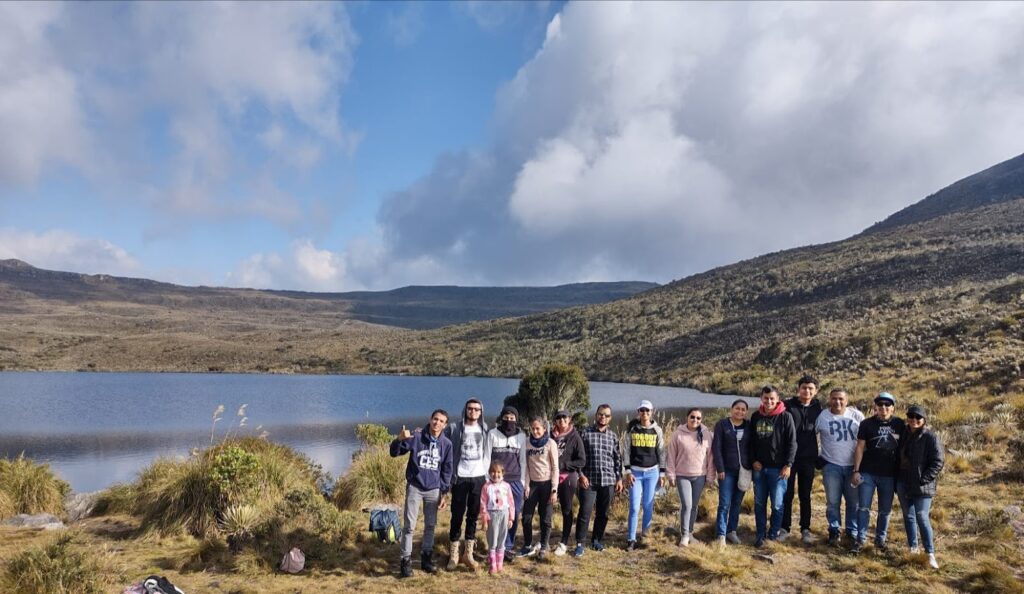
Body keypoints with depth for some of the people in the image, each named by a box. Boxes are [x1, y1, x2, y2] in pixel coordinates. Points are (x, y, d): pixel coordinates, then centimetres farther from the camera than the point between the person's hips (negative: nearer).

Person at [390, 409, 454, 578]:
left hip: (434, 490, 3)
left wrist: (444, 493, 1)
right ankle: (406, 560, 8)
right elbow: (394, 453, -10)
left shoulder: (446, 444, -1)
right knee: (409, 525, -1)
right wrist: (400, 439, -32)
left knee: (430, 525, 10)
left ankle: (426, 558, 23)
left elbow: (447, 470, 5)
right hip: (414, 487, -3)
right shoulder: (416, 437, -10)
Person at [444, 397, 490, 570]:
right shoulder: (453, 427, -3)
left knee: (473, 515, 9)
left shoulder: (485, 429, 5)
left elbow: (488, 453, 10)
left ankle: (468, 553, 19)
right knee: (457, 515, 2)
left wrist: (486, 473, 4)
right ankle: (454, 555, 13)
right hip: (460, 477, -2)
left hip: (479, 477, 3)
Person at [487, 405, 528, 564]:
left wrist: (522, 482, 7)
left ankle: (508, 547, 15)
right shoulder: (492, 434, 0)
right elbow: (486, 458, 2)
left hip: (515, 481, 2)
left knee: (514, 515, 2)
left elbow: (522, 460, 9)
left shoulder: (521, 436, 5)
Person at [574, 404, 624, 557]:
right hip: (588, 480, -3)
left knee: (603, 513, 10)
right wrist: (581, 475, -8)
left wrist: (619, 478, 6)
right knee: (585, 513, -5)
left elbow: (618, 459, 11)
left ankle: (597, 540, 26)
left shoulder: (613, 436, 8)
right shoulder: (585, 433, -1)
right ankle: (580, 543, 6)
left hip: (608, 481, 3)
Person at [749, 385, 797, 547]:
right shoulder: (755, 417, 6)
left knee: (777, 504, 1)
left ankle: (774, 533, 18)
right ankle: (760, 535, 19)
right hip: (759, 467, 4)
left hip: (778, 468, -4)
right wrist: (753, 460, 1)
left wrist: (788, 464, -11)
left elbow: (792, 443, -6)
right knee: (759, 503, 9)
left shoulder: (785, 417, -6)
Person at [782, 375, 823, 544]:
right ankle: (785, 528, 14)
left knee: (805, 495, 10)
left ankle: (805, 529, 19)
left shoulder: (818, 408, 4)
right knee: (787, 493, 4)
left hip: (808, 458, 2)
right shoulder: (788, 406, -4)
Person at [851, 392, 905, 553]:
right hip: (867, 473, -2)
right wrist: (856, 470, -6)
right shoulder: (867, 424, -2)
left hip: (889, 475, 2)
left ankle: (880, 539, 23)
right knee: (863, 507, -1)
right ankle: (860, 539, 6)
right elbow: (860, 448, -1)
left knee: (885, 509, 11)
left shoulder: (899, 425, 2)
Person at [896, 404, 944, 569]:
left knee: (922, 517, -9)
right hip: (903, 484, 6)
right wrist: (897, 478, 10)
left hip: (922, 486, -6)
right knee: (908, 516, 11)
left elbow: (938, 461, -11)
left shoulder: (931, 437, -9)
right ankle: (913, 548, 22)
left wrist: (924, 479, -16)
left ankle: (930, 553, -2)